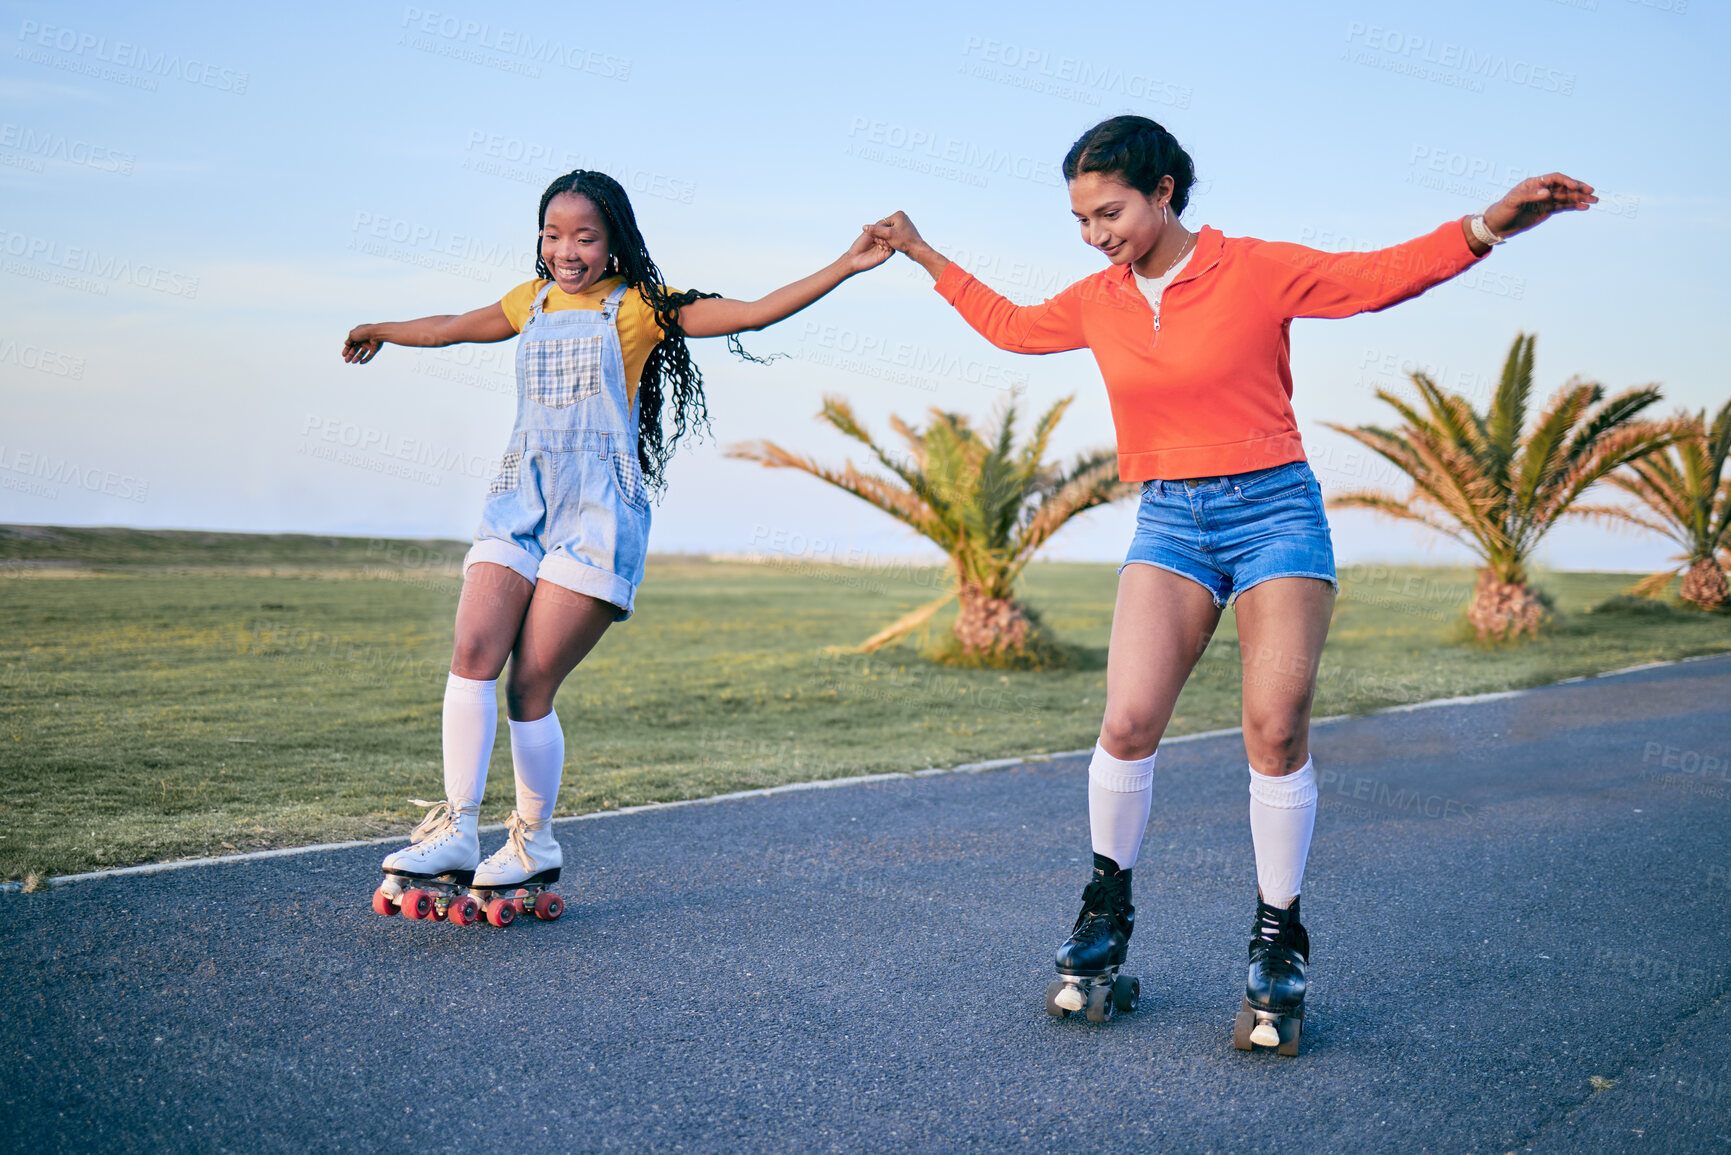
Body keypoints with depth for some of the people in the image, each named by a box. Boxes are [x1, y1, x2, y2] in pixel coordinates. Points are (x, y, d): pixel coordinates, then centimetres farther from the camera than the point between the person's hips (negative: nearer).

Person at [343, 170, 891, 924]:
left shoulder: (638, 306, 3)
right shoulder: (531, 302, 17)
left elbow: (751, 313, -4)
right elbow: (454, 327, 37)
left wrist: (845, 267, -12)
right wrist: (381, 332, 54)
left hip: (597, 511, -4)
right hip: (519, 501, 5)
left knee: (531, 684, -8)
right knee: (473, 651, -15)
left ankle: (535, 842, 10)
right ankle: (456, 833, -12)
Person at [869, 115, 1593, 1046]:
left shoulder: (1256, 271, -4)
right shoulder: (1097, 303, 9)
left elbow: (1381, 276, -5)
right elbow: (1010, 325, 26)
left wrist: (1487, 226, -18)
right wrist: (925, 256, 29)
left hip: (1274, 512, -2)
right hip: (1167, 524, 3)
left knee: (1276, 732, -9)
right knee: (1128, 722, -14)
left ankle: (1278, 944, 6)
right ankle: (1106, 915, 6)